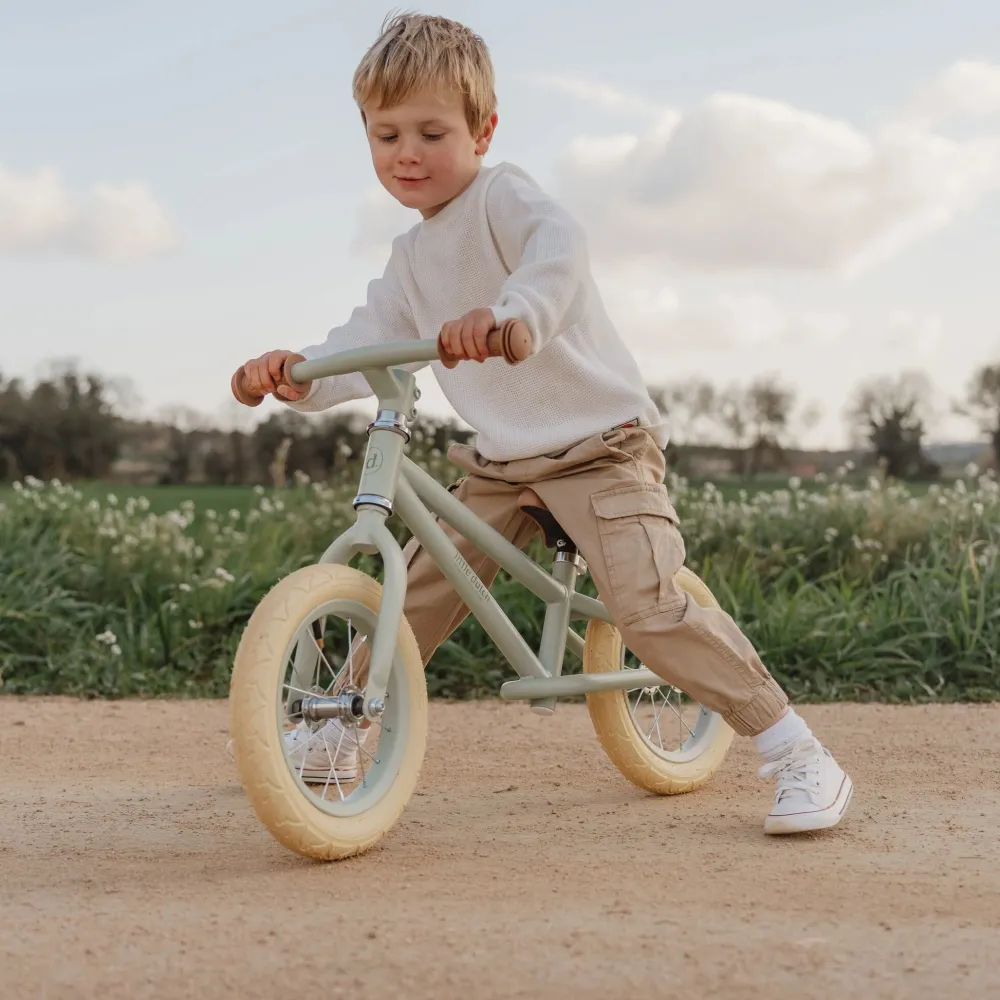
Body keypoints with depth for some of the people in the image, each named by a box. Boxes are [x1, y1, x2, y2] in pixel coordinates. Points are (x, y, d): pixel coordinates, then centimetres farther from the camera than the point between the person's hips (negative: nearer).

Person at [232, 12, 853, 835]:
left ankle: (799, 755, -13)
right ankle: (339, 734, 28)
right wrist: (299, 373, -17)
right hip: (501, 464, 8)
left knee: (648, 607, -21)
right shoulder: (413, 257, 12)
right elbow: (367, 342, 5)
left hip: (601, 443, -7)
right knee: (418, 590, 7)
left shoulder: (503, 195, -12)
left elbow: (561, 246, -35)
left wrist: (508, 312, -55)